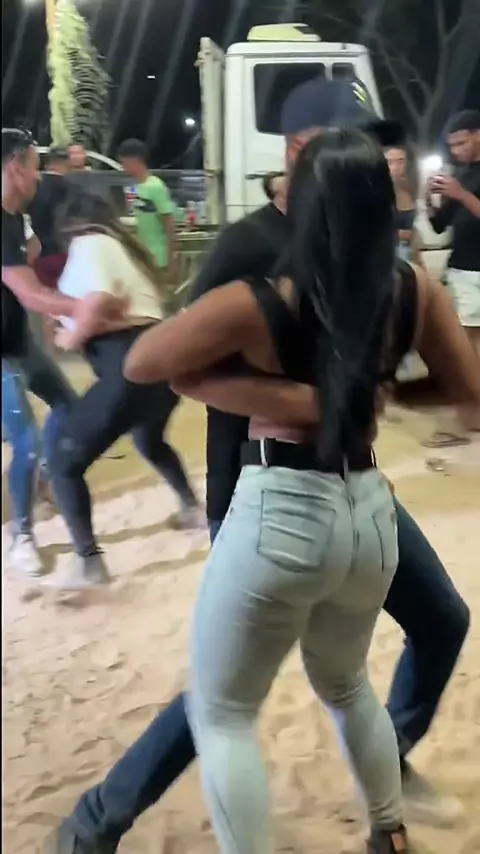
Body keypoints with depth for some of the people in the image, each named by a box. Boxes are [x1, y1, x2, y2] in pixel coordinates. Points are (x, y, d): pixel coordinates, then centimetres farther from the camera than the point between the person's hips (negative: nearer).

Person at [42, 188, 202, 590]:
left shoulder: (87, 243, -1)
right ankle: (193, 507, 49)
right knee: (150, 440, 38)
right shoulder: (124, 245, 24)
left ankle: (88, 562, 0)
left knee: (63, 461, 1)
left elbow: (100, 302, -18)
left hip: (130, 364, -9)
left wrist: (71, 337, -3)